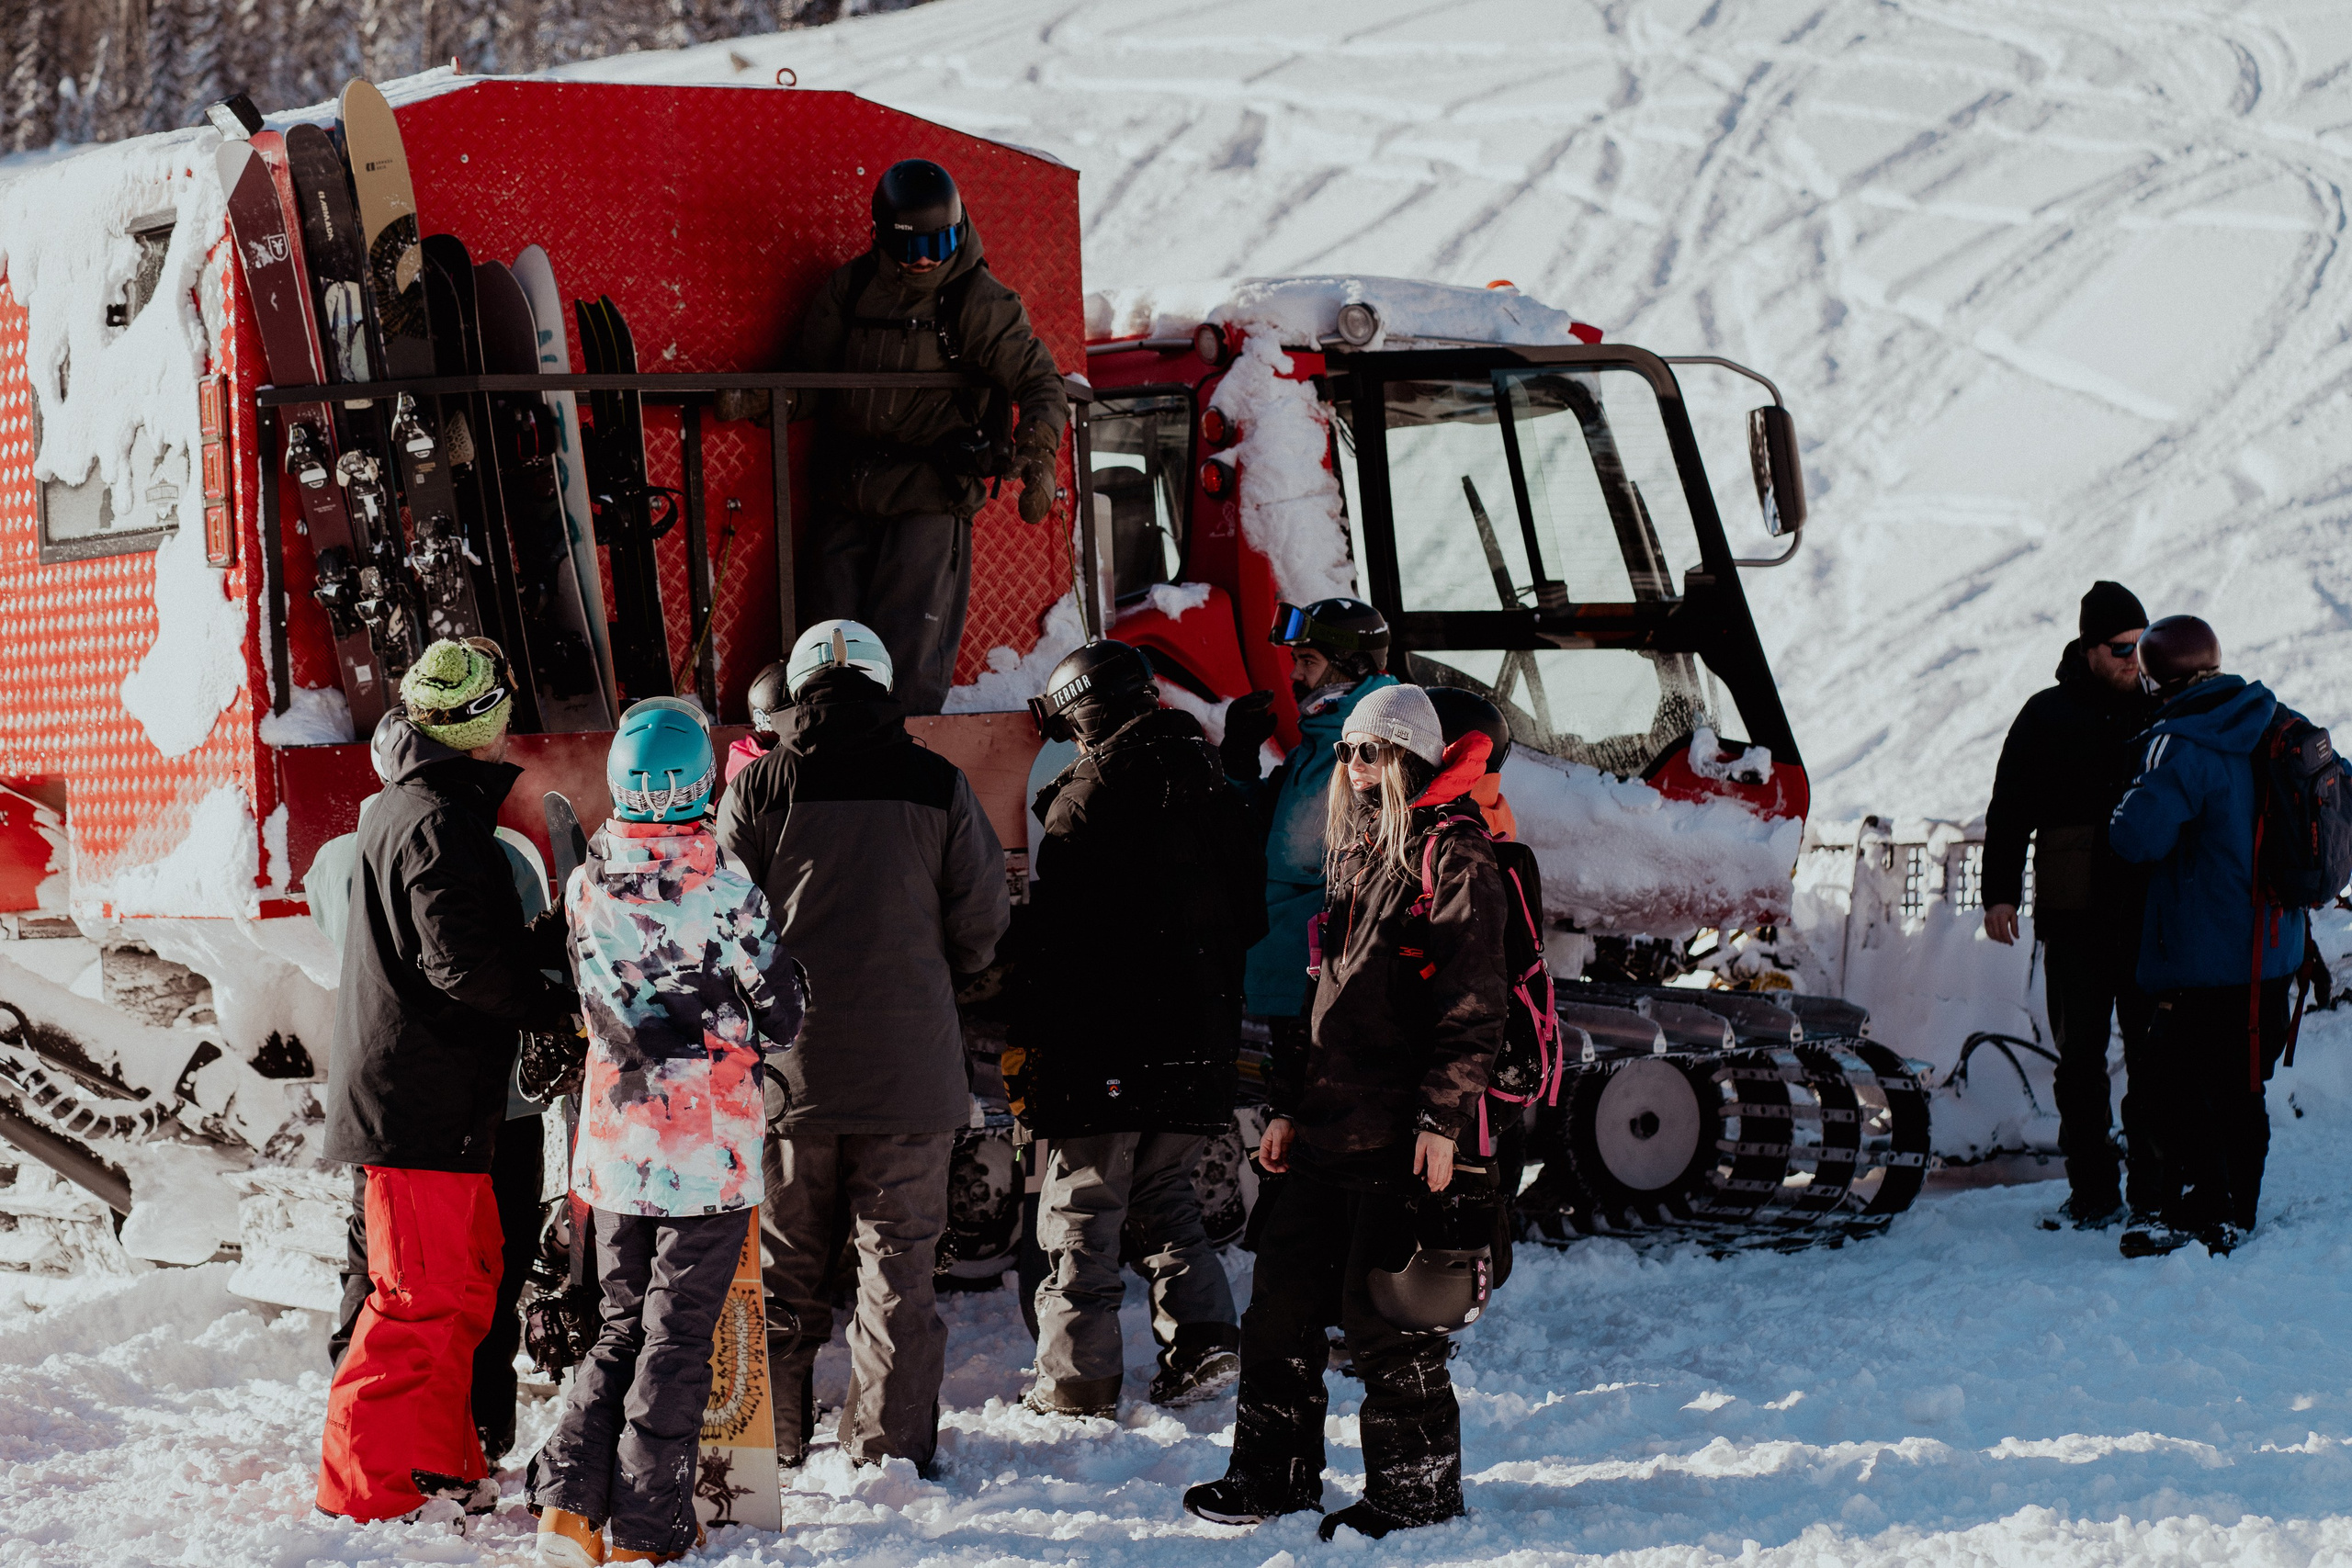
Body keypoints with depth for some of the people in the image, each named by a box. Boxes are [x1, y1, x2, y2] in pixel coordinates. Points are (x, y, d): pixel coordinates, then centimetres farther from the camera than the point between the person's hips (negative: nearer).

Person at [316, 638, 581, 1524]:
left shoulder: (408, 808, 17)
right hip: (425, 1098, -11)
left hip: (422, 1089, 11)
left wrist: (559, 942, 16)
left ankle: (441, 1462, 24)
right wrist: (554, 1007, -10)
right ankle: (370, 1482, -1)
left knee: (465, 1277, 17)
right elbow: (462, 961, -23)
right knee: (427, 1293, -6)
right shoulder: (437, 818, -17)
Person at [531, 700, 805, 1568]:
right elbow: (782, 1015, -4)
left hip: (617, 1145, 4)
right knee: (677, 1337, 4)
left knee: (621, 1328, 17)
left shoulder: (588, 886, -4)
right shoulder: (726, 892, -14)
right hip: (710, 1149, -4)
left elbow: (600, 1004, 6)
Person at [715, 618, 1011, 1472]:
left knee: (784, 1264, 11)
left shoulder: (757, 787, -4)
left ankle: (772, 1442, 15)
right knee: (899, 1260, 7)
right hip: (909, 1071, 0)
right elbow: (981, 929, 1)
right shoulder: (938, 786, -3)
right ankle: (889, 1444, 8)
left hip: (790, 1070, 0)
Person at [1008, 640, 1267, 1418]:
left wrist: (1023, 1036, -6)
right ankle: (1202, 1338, 4)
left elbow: (1056, 930, -12)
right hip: (1199, 1034, 7)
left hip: (1104, 1038, -7)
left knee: (1081, 1208, -1)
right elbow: (1250, 913, 17)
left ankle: (1078, 1378, -2)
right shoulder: (1213, 786, 11)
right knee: (1163, 1193, 18)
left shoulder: (1092, 793, -10)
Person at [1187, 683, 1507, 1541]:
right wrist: (1290, 1105, 20)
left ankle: (1417, 1486, 8)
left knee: (1384, 1312, -4)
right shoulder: (1357, 854, 18)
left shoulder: (1451, 859, -8)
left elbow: (1473, 1007, -13)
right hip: (1329, 1122, 8)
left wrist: (1443, 1118, -19)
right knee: (1283, 1299, 10)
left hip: (1401, 1133, -8)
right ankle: (1275, 1473, 20)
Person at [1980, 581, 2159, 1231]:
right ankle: (2092, 1193, 9)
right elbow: (2009, 812, 7)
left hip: (2151, 915, 1)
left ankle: (2155, 1188, 10)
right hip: (2073, 917, 0)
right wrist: (1999, 893, 1)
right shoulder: (2046, 716, 5)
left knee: (2154, 1054, 2)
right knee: (2079, 1056, 2)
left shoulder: (2162, 713, 8)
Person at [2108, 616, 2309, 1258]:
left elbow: (2139, 836, -27)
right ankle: (2237, 1213, 21)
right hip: (2272, 947, 8)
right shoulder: (2275, 729, 6)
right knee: (2242, 1088, 15)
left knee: (2181, 1084, -2)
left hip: (2203, 958, -8)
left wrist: (2130, 800, -5)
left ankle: (2197, 1218, -2)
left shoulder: (2181, 745, -19)